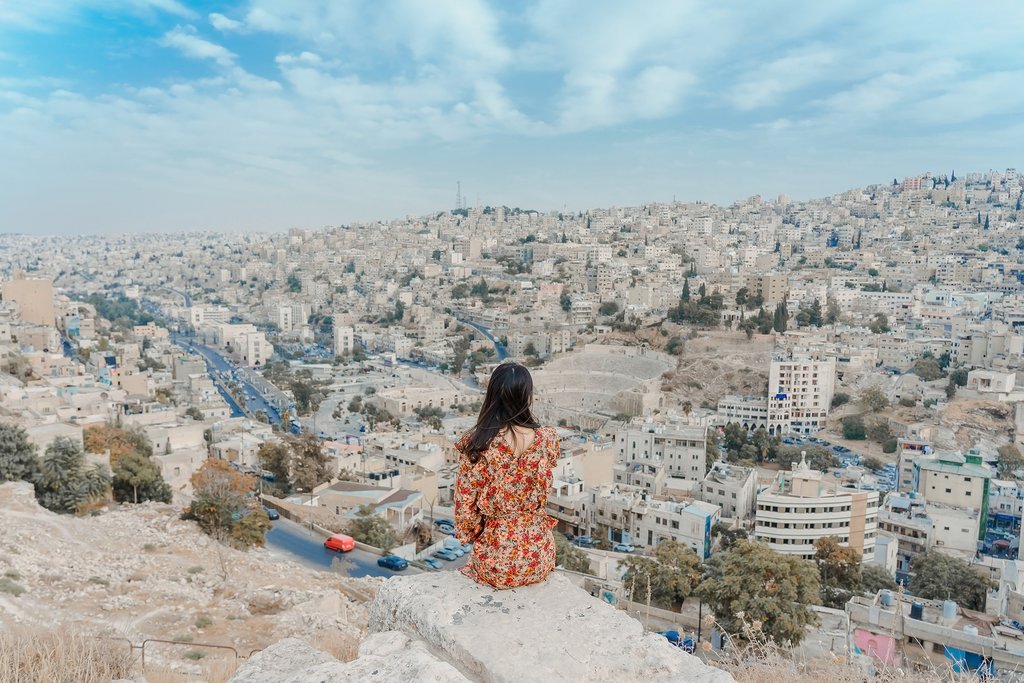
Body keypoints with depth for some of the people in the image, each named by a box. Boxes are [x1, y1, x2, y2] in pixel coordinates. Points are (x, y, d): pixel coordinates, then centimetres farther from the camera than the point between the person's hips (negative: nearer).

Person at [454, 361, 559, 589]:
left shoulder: (475, 444, -18)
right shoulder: (547, 439, -14)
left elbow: (465, 503, -8)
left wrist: (468, 535, 10)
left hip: (495, 565, -1)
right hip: (538, 561, 1)